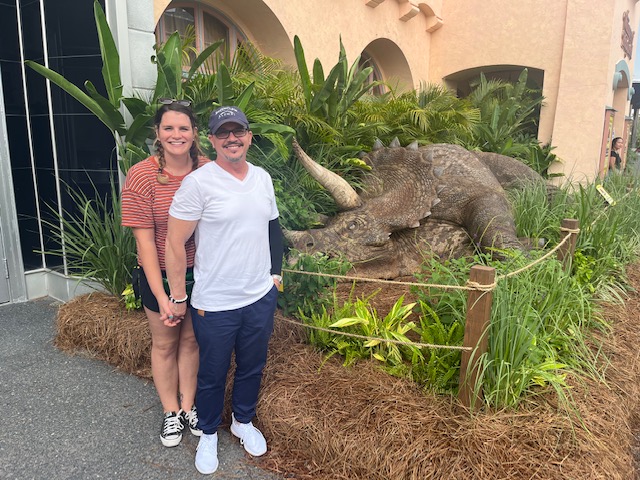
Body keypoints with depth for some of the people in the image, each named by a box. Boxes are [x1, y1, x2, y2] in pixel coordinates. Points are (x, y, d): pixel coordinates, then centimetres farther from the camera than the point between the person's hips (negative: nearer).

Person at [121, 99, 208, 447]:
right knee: (165, 344, 16)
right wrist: (161, 295, -17)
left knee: (191, 340, 18)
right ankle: (170, 412, 37)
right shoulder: (141, 176, -16)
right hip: (160, 274, -2)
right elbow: (144, 239, -16)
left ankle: (188, 405, 39)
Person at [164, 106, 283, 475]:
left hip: (261, 298, 5)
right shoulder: (198, 182, -15)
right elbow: (175, 242, -12)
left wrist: (276, 273, 13)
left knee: (253, 368, 21)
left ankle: (243, 421, 46)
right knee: (213, 375, 15)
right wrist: (178, 296, -10)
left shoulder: (263, 178, 3)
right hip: (215, 305, -4)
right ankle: (209, 433, 40)